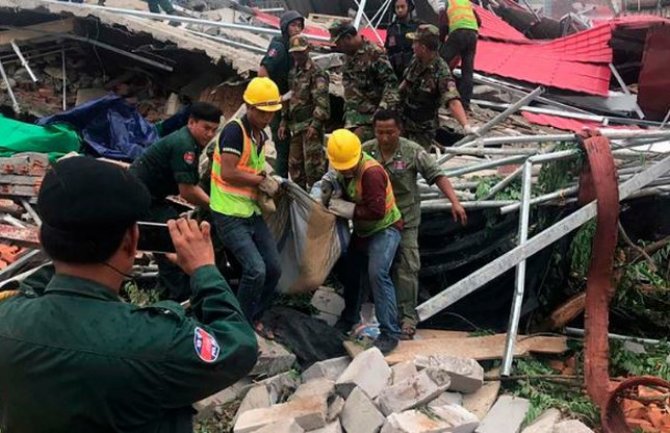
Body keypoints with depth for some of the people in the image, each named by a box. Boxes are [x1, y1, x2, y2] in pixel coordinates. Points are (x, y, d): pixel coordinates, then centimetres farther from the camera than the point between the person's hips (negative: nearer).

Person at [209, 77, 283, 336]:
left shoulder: (261, 135, 13)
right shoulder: (235, 130, -15)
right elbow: (228, 173, -22)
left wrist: (268, 181, 1)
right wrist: (262, 180, -12)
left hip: (251, 212, 9)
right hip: (229, 215, -9)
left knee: (274, 268, 6)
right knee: (256, 270, -17)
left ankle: (254, 318, 26)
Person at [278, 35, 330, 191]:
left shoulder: (316, 73, -8)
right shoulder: (292, 73, 17)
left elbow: (322, 101, -15)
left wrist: (315, 124, -22)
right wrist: (284, 123, 16)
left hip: (310, 124, -8)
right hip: (296, 125, 8)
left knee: (313, 163, -9)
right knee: (295, 164, 14)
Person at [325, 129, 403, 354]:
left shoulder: (371, 172, -30)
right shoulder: (344, 170, -3)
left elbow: (377, 210, -34)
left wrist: (350, 210, -29)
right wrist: (337, 202, -6)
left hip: (385, 229, -9)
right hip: (362, 230, 9)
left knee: (377, 273, -24)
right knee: (350, 270, 18)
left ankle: (390, 333, -19)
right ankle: (350, 317, 41)